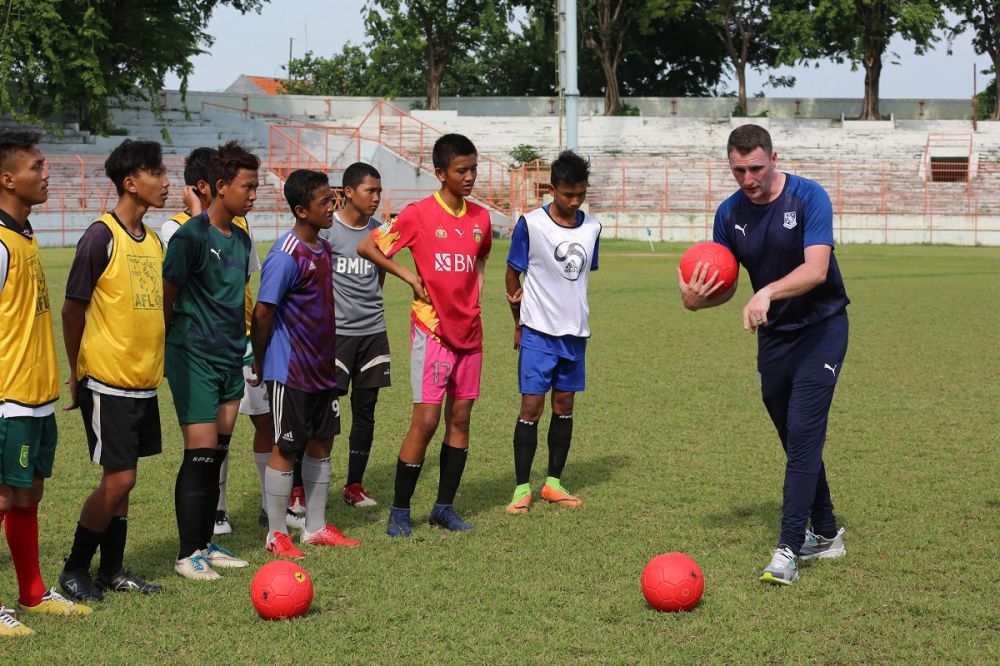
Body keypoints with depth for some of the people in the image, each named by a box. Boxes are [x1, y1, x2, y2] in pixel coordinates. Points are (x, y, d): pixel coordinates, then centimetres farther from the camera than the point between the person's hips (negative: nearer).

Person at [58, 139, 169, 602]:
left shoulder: (154, 242, 11)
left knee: (122, 477, 11)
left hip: (144, 381, 7)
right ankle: (75, 570, 8)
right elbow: (72, 311, -10)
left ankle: (113, 570, 20)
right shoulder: (101, 237, -13)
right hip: (108, 382, -7)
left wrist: (153, 365, 15)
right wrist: (78, 378, -4)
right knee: (118, 478, -6)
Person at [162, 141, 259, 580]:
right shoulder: (192, 236, -14)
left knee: (217, 455, 11)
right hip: (194, 360, -8)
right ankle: (188, 555, -1)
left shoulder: (241, 239, 11)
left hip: (230, 360, 8)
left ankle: (205, 544, 20)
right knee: (200, 453, -9)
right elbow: (166, 297, -12)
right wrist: (181, 342, -5)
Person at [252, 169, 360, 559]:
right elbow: (263, 312, -17)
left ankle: (316, 528, 24)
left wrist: (328, 357, 17)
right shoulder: (286, 255, -19)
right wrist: (259, 363, -10)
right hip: (291, 373, -8)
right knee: (285, 450, 0)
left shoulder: (323, 248, 8)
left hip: (323, 369, 8)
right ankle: (276, 535, 11)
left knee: (321, 444, 13)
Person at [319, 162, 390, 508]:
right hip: (335, 332, -5)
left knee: (365, 411, 8)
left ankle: (354, 486, 18)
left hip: (373, 330, 5)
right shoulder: (326, 229, -7)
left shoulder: (378, 231, 8)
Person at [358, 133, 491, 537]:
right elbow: (367, 247, -6)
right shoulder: (419, 214, -9)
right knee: (426, 420, -8)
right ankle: (400, 510, 4)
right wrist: (409, 276, -8)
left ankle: (444, 507, 17)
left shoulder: (480, 218, 7)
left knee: (460, 418, 7)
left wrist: (476, 287, 12)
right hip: (432, 331, -6)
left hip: (469, 333, 6)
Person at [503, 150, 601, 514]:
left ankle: (553, 483, 18)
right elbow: (513, 273, 1)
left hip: (575, 333, 5)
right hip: (538, 333, -4)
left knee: (564, 405, 9)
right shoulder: (530, 224, -9)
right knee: (531, 406, -6)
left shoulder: (592, 228, 4)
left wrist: (576, 315, 9)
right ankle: (522, 488, 0)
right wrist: (519, 324, 6)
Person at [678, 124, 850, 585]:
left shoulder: (808, 197, -16)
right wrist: (697, 299, -16)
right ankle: (825, 535, 26)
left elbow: (816, 268, -28)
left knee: (803, 433, -15)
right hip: (773, 336, 6)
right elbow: (725, 284, 6)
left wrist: (767, 293, -43)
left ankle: (788, 550, -17)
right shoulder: (730, 214, -1)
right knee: (796, 440, 11)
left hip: (821, 328, -6)